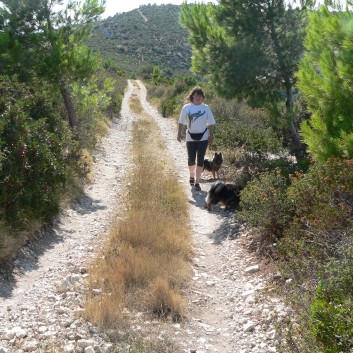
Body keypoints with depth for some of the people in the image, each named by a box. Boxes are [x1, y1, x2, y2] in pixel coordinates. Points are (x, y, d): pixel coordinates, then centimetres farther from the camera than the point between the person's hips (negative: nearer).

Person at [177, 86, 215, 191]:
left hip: (203, 137, 0)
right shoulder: (186, 108, -2)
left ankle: (197, 182, 4)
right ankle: (192, 176, 36)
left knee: (200, 160, -2)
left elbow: (211, 123, 3)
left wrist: (211, 135, -1)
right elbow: (181, 122, 4)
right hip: (191, 137, 0)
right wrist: (179, 134, -3)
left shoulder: (206, 108, -1)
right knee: (191, 159, 7)